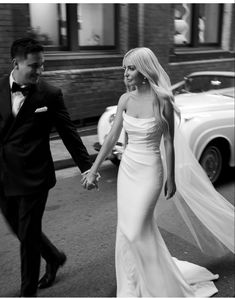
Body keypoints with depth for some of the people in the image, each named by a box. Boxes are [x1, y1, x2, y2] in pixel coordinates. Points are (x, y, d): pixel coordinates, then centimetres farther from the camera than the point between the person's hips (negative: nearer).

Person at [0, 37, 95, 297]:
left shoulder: (49, 95, -9)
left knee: (28, 236, 6)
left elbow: (69, 134, -4)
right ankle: (54, 257, 47)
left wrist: (87, 168, -3)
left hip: (32, 178, -4)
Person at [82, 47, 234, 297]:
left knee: (135, 232, -2)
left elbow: (169, 143, -9)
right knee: (128, 231, 13)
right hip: (127, 168, 6)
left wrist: (171, 178, -5)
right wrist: (93, 169, 3)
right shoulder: (125, 100, 0)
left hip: (149, 171, -5)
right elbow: (112, 137, 3)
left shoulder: (162, 101, -14)